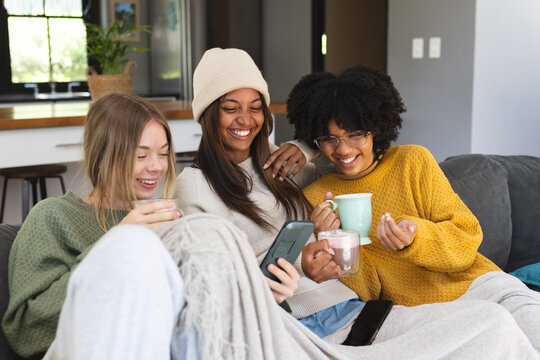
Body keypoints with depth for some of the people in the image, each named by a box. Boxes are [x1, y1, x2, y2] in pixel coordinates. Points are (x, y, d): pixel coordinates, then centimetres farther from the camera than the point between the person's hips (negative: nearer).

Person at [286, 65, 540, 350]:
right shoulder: (315, 201, 1)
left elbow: (467, 240, -1)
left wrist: (415, 237, -21)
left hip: (474, 284, 1)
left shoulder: (413, 161, 3)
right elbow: (364, 292, -1)